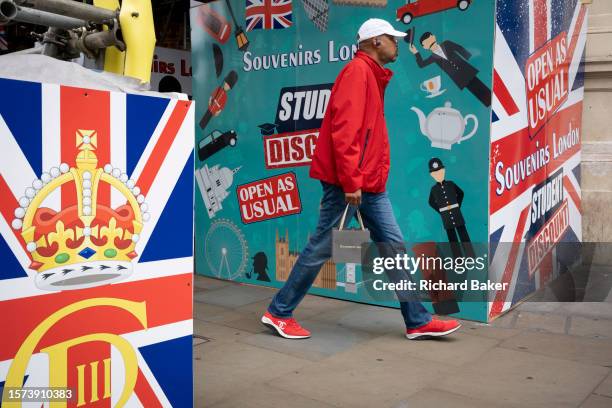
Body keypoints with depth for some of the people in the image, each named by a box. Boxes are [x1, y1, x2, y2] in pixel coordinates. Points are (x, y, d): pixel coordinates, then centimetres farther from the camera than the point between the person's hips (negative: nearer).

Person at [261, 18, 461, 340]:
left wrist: (376, 175, 14)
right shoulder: (357, 71, -10)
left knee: (395, 248, 8)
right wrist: (350, 182, -23)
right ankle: (278, 313, 13)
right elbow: (343, 129, -21)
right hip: (348, 183, -10)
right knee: (322, 248, -1)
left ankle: (418, 322, 15)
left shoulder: (373, 76, 19)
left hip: (370, 184, 10)